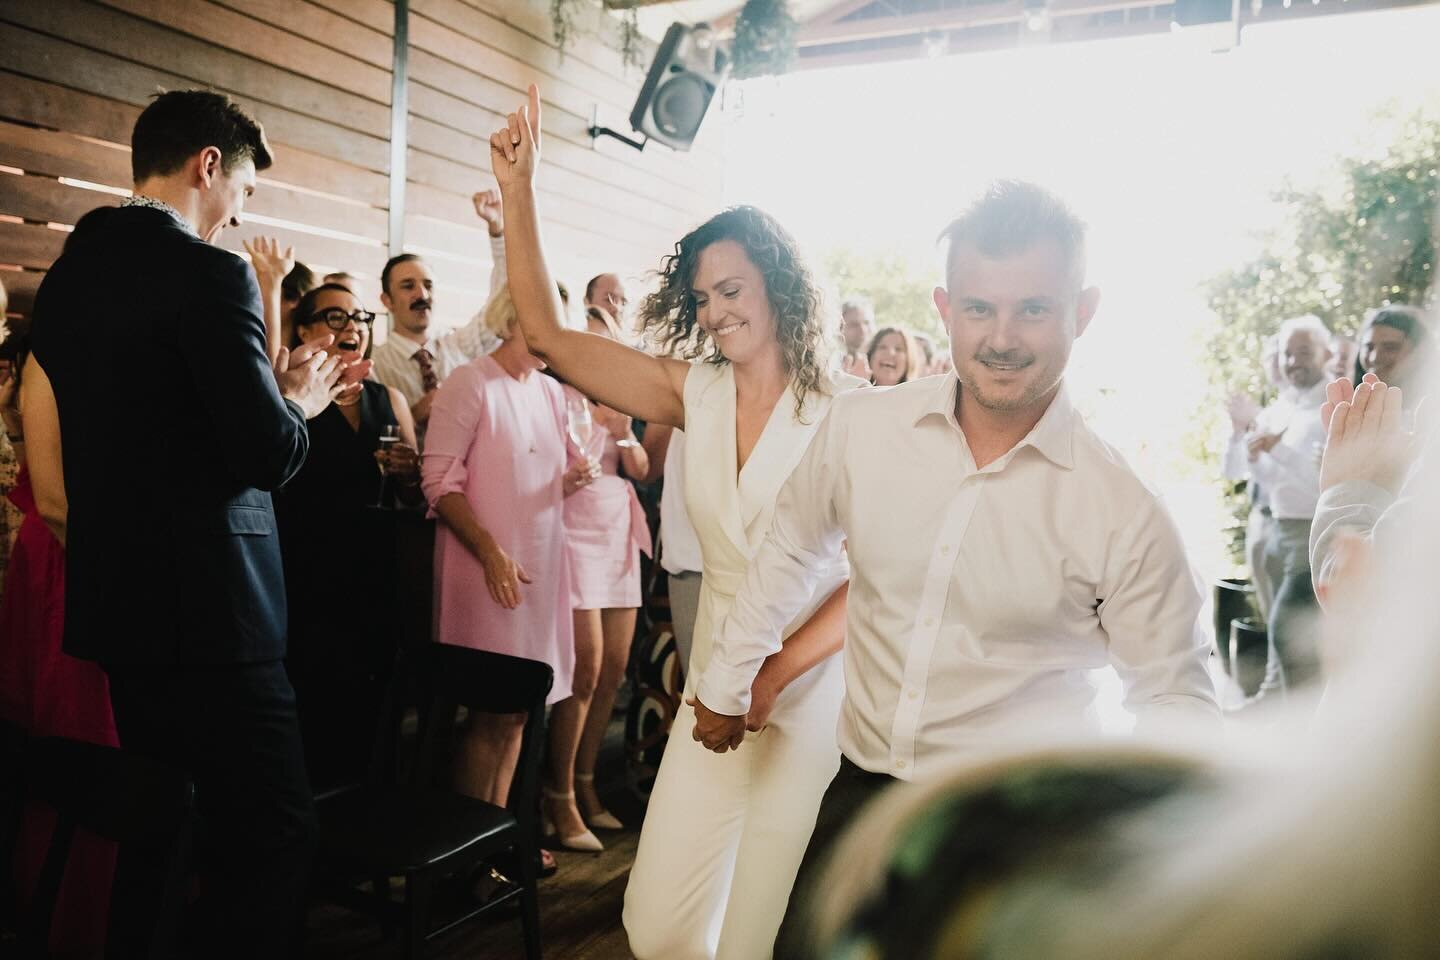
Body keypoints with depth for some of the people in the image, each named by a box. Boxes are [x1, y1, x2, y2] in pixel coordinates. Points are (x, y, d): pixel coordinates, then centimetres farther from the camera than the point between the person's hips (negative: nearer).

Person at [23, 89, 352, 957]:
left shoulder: (69, 270, 11)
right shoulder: (210, 273, -15)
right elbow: (270, 454, -19)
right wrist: (301, 400, 1)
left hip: (112, 596, 9)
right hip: (209, 606, -9)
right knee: (273, 833, 0)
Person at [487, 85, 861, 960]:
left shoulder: (850, 408, -10)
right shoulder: (697, 394, 3)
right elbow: (547, 334, 1)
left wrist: (777, 672, -20)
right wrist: (519, 190, -5)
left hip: (815, 699, -4)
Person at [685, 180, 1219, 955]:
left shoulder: (1125, 514, -15)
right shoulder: (860, 427, -8)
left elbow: (1174, 695, -3)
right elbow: (792, 550, 9)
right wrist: (725, 684, 17)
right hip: (861, 792, 3)